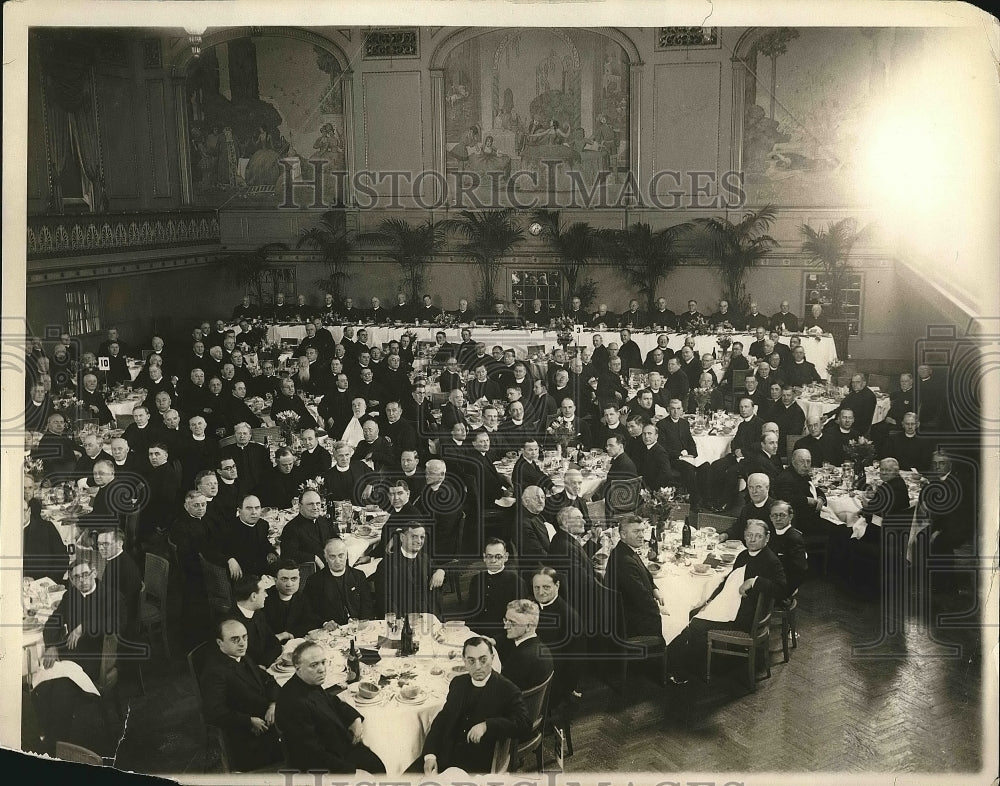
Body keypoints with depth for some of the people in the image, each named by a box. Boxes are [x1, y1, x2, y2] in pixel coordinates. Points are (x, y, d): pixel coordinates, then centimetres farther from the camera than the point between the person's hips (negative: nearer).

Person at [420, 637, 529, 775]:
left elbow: (524, 725, -14)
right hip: (447, 756, 5)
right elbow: (442, 720, 11)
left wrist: (487, 725, -24)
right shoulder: (458, 683, 14)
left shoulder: (507, 690, -4)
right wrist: (430, 755, -4)